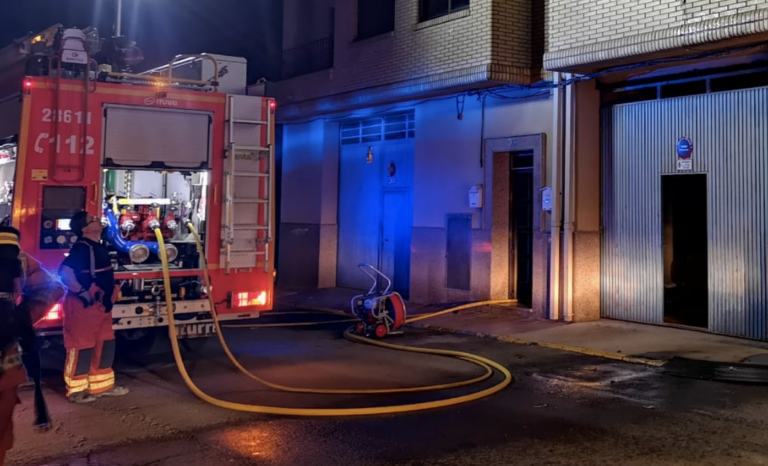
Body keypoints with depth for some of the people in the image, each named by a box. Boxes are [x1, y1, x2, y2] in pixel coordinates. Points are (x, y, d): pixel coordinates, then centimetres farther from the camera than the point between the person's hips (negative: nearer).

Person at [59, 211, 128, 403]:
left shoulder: (99, 246, 11)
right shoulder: (82, 248, -19)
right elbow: (65, 272, -32)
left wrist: (112, 292, 21)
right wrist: (82, 292, -26)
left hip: (101, 305, 10)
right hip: (84, 306, -10)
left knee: (105, 345, 15)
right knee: (82, 347, -1)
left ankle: (102, 385, 25)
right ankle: (77, 390, 10)